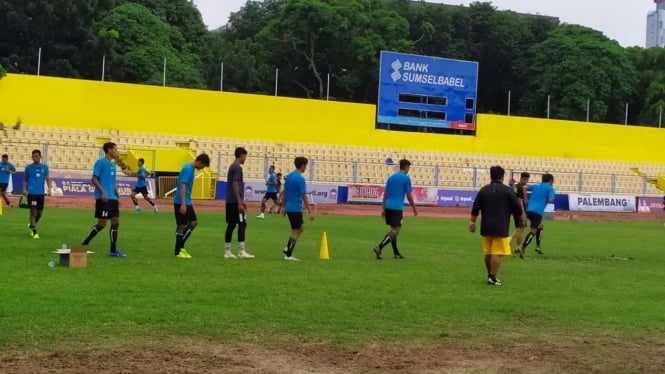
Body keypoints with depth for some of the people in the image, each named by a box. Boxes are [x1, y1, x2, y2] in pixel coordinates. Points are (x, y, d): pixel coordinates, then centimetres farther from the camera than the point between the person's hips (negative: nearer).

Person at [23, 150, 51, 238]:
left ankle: (32, 225, 36)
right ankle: (34, 232, -2)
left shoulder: (45, 167, 7)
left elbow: (48, 179, 7)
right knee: (33, 211, -8)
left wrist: (49, 189, -6)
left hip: (41, 193, 3)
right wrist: (24, 189, -4)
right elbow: (25, 179, 9)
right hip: (31, 192, -3)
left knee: (40, 213, 9)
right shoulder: (28, 167, 3)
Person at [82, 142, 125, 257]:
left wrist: (118, 196, 19)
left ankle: (113, 251, 8)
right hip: (103, 198, -8)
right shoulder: (100, 162, -8)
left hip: (112, 198, 8)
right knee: (102, 224, -7)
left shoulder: (113, 164, 16)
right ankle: (84, 245, 5)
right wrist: (103, 192, -23)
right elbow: (94, 179, -13)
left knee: (116, 222, 4)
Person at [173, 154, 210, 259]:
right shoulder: (187, 169, -17)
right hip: (181, 203, -10)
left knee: (193, 223, 12)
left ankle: (181, 246, 17)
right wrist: (183, 204, -27)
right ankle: (178, 252, 5)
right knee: (181, 226, -3)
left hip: (187, 202, 10)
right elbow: (182, 186, -23)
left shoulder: (191, 168, 13)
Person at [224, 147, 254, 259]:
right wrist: (240, 203, -20)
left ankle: (227, 251, 8)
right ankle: (241, 251, -7)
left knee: (231, 225, 8)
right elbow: (235, 186, -19)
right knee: (242, 224, -6)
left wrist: (241, 201, 25)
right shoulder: (237, 167, -12)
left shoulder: (232, 167, 17)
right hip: (235, 201, -9)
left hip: (230, 201, 9)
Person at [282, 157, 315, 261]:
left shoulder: (289, 176, 9)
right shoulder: (300, 178, -16)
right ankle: (288, 255, 6)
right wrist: (310, 211, -14)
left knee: (302, 227, 20)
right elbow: (304, 196, -17)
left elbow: (284, 192, 14)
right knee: (295, 231, 2)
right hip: (296, 208, -8)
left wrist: (284, 207, 22)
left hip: (289, 208, 8)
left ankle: (288, 248, 15)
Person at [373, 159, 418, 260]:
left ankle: (396, 253, 19)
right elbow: (409, 196, -4)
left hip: (388, 207, 7)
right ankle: (379, 247, -22)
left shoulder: (391, 177, 15)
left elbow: (385, 194, 14)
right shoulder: (406, 178, -4)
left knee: (393, 229, 16)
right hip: (397, 208, -7)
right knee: (395, 230, -6)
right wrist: (414, 208, 7)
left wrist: (384, 209, 17)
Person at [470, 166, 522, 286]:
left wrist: (472, 222, 13)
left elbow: (475, 208, 5)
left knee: (487, 252, 15)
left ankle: (490, 275, 26)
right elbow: (517, 208, -1)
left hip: (486, 227, 5)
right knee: (497, 253, -4)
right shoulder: (507, 190, -6)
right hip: (500, 228, -5)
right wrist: (520, 217, 18)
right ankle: (493, 278, -8)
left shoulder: (483, 190, 5)